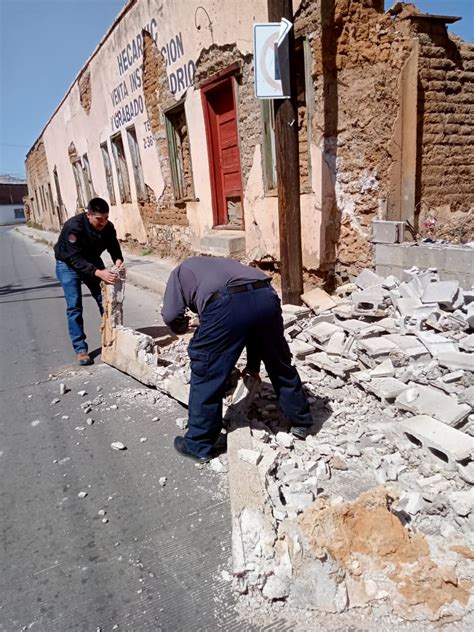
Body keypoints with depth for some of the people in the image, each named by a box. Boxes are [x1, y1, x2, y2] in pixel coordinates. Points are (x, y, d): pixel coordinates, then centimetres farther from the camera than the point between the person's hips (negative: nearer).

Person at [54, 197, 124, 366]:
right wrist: (99, 273, -50)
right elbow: (76, 259, -38)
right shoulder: (73, 227, -34)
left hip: (92, 262, 5)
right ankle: (80, 349, -1)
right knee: (74, 306, -9)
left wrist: (118, 260, -32)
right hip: (69, 265, -5)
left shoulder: (108, 227, -19)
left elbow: (114, 247, -9)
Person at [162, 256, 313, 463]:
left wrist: (181, 328, 37)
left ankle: (198, 445, 24)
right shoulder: (223, 263, 43)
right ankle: (301, 424, 42)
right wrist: (253, 365, 46)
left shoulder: (180, 271, 31)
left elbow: (170, 315, 12)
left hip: (225, 304, -5)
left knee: (207, 375, 12)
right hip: (266, 296, 6)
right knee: (281, 365, 23)